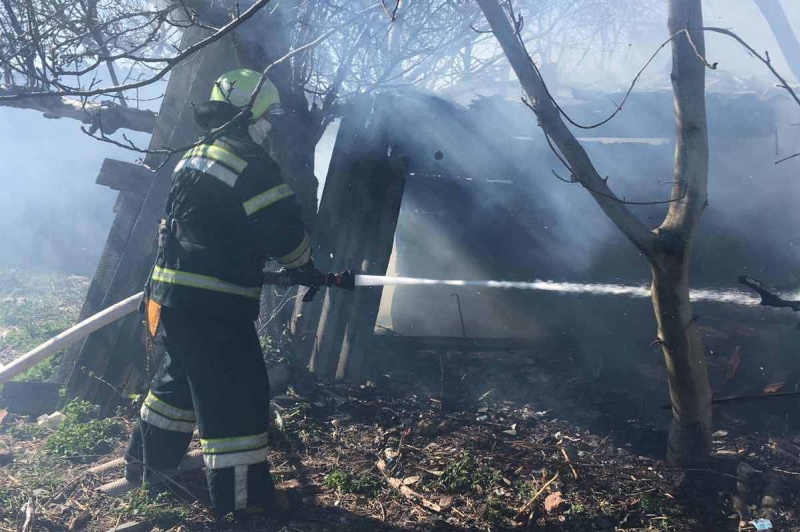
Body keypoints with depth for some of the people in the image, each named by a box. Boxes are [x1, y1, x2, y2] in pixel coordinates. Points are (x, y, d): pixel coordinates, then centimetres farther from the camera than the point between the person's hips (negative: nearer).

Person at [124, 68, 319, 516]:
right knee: (237, 398, -4)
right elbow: (285, 230, -13)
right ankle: (242, 503, 2)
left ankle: (147, 464, 43)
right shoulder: (251, 165, -14)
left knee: (182, 379, 27)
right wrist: (309, 273, 5)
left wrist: (254, 266, 24)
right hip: (212, 304, -10)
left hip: (171, 293, 10)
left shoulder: (195, 158, 15)